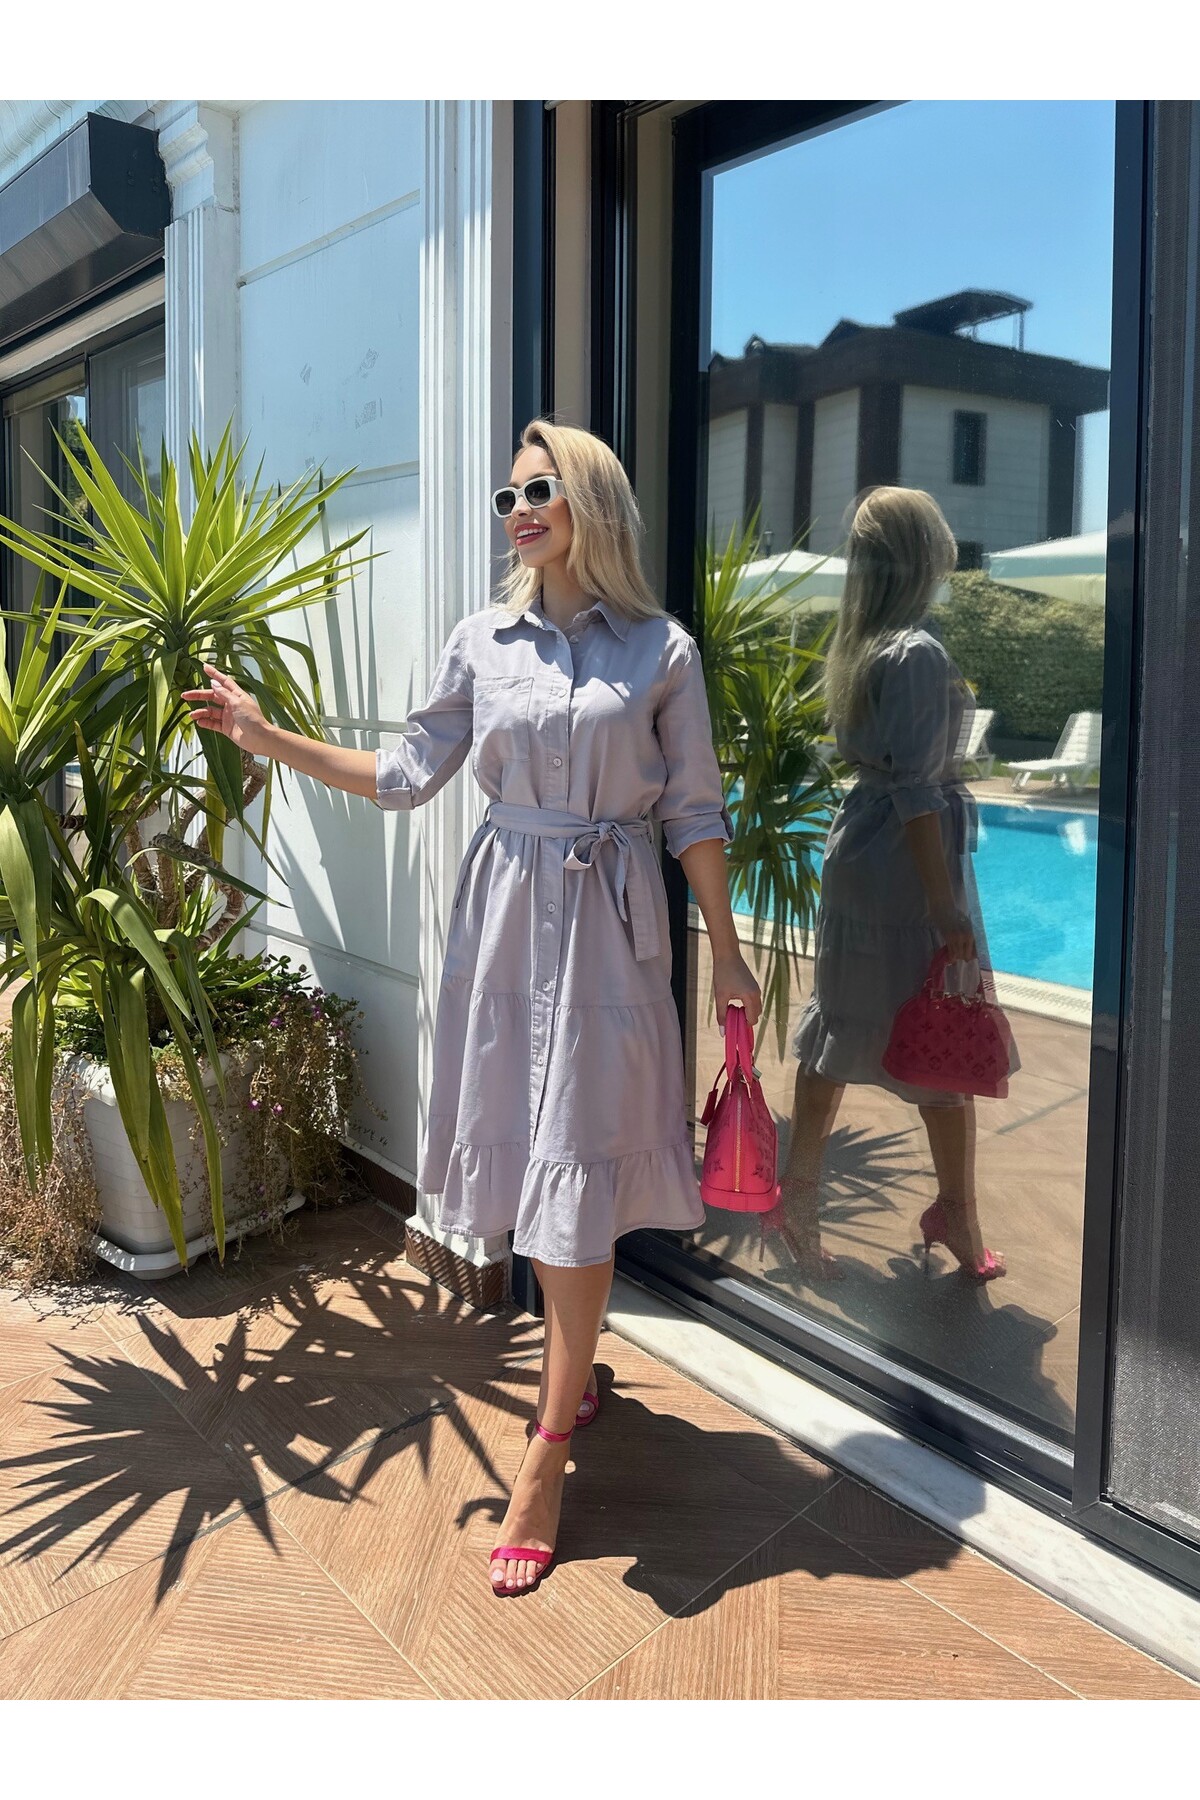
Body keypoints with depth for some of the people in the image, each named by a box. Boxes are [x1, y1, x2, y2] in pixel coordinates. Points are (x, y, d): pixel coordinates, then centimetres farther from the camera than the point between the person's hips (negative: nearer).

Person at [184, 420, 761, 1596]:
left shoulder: (660, 650, -2)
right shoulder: (484, 641, 5)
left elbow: (692, 815, 1)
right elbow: (406, 776, 7)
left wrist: (727, 955, 3)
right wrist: (264, 736, 3)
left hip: (610, 921, -3)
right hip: (506, 911, 3)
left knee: (582, 1173, -2)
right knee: (530, 1150, 11)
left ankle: (546, 1452, 7)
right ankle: (574, 1372, 34)